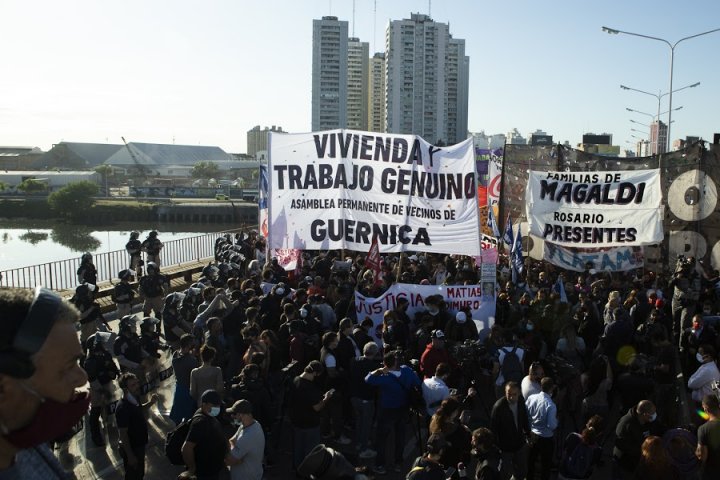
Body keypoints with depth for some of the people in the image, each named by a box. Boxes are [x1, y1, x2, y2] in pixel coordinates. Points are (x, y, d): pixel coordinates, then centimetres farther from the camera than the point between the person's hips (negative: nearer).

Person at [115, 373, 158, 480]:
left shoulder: (135, 399, -6)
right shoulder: (122, 408, -32)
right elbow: (123, 434, -26)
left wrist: (150, 403, -3)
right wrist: (130, 456, -20)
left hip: (140, 445, 8)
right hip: (131, 449, -8)